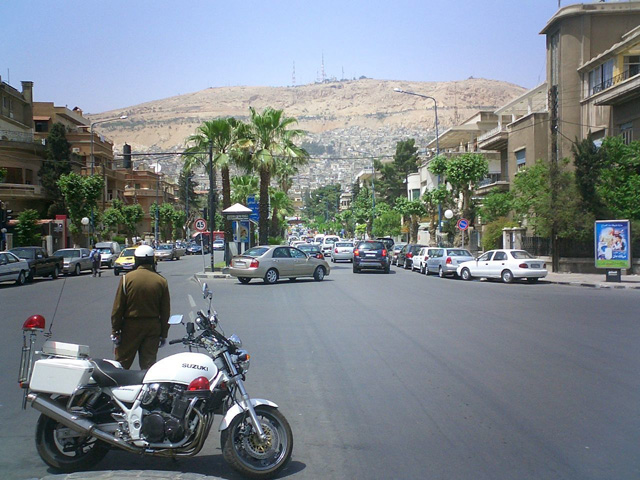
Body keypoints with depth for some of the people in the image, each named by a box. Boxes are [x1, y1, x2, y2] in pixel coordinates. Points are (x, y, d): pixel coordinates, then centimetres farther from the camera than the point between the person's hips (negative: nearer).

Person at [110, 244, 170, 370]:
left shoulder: (127, 278, -8)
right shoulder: (161, 281, 0)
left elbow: (118, 308, -7)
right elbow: (165, 311, 3)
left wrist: (115, 330, 1)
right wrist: (163, 334, 10)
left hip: (131, 326, -2)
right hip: (153, 327, 2)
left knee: (122, 361, 7)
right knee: (148, 363, 6)